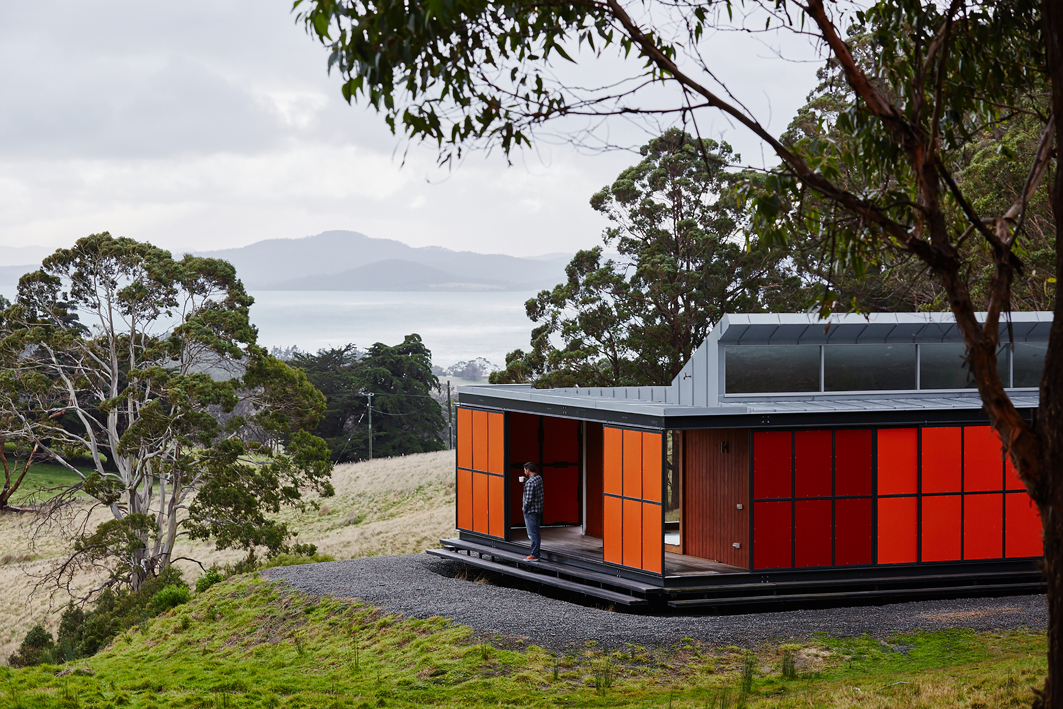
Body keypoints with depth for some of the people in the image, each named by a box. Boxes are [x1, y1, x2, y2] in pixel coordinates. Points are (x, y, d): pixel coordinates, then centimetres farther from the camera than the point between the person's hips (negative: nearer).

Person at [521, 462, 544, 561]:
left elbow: (529, 499, -24)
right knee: (536, 532, 15)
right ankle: (536, 553, 21)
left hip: (531, 511, -9)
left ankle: (534, 555, -1)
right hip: (539, 510, 9)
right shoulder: (539, 478, 7)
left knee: (533, 533, -4)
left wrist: (524, 508, -9)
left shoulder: (530, 482, -21)